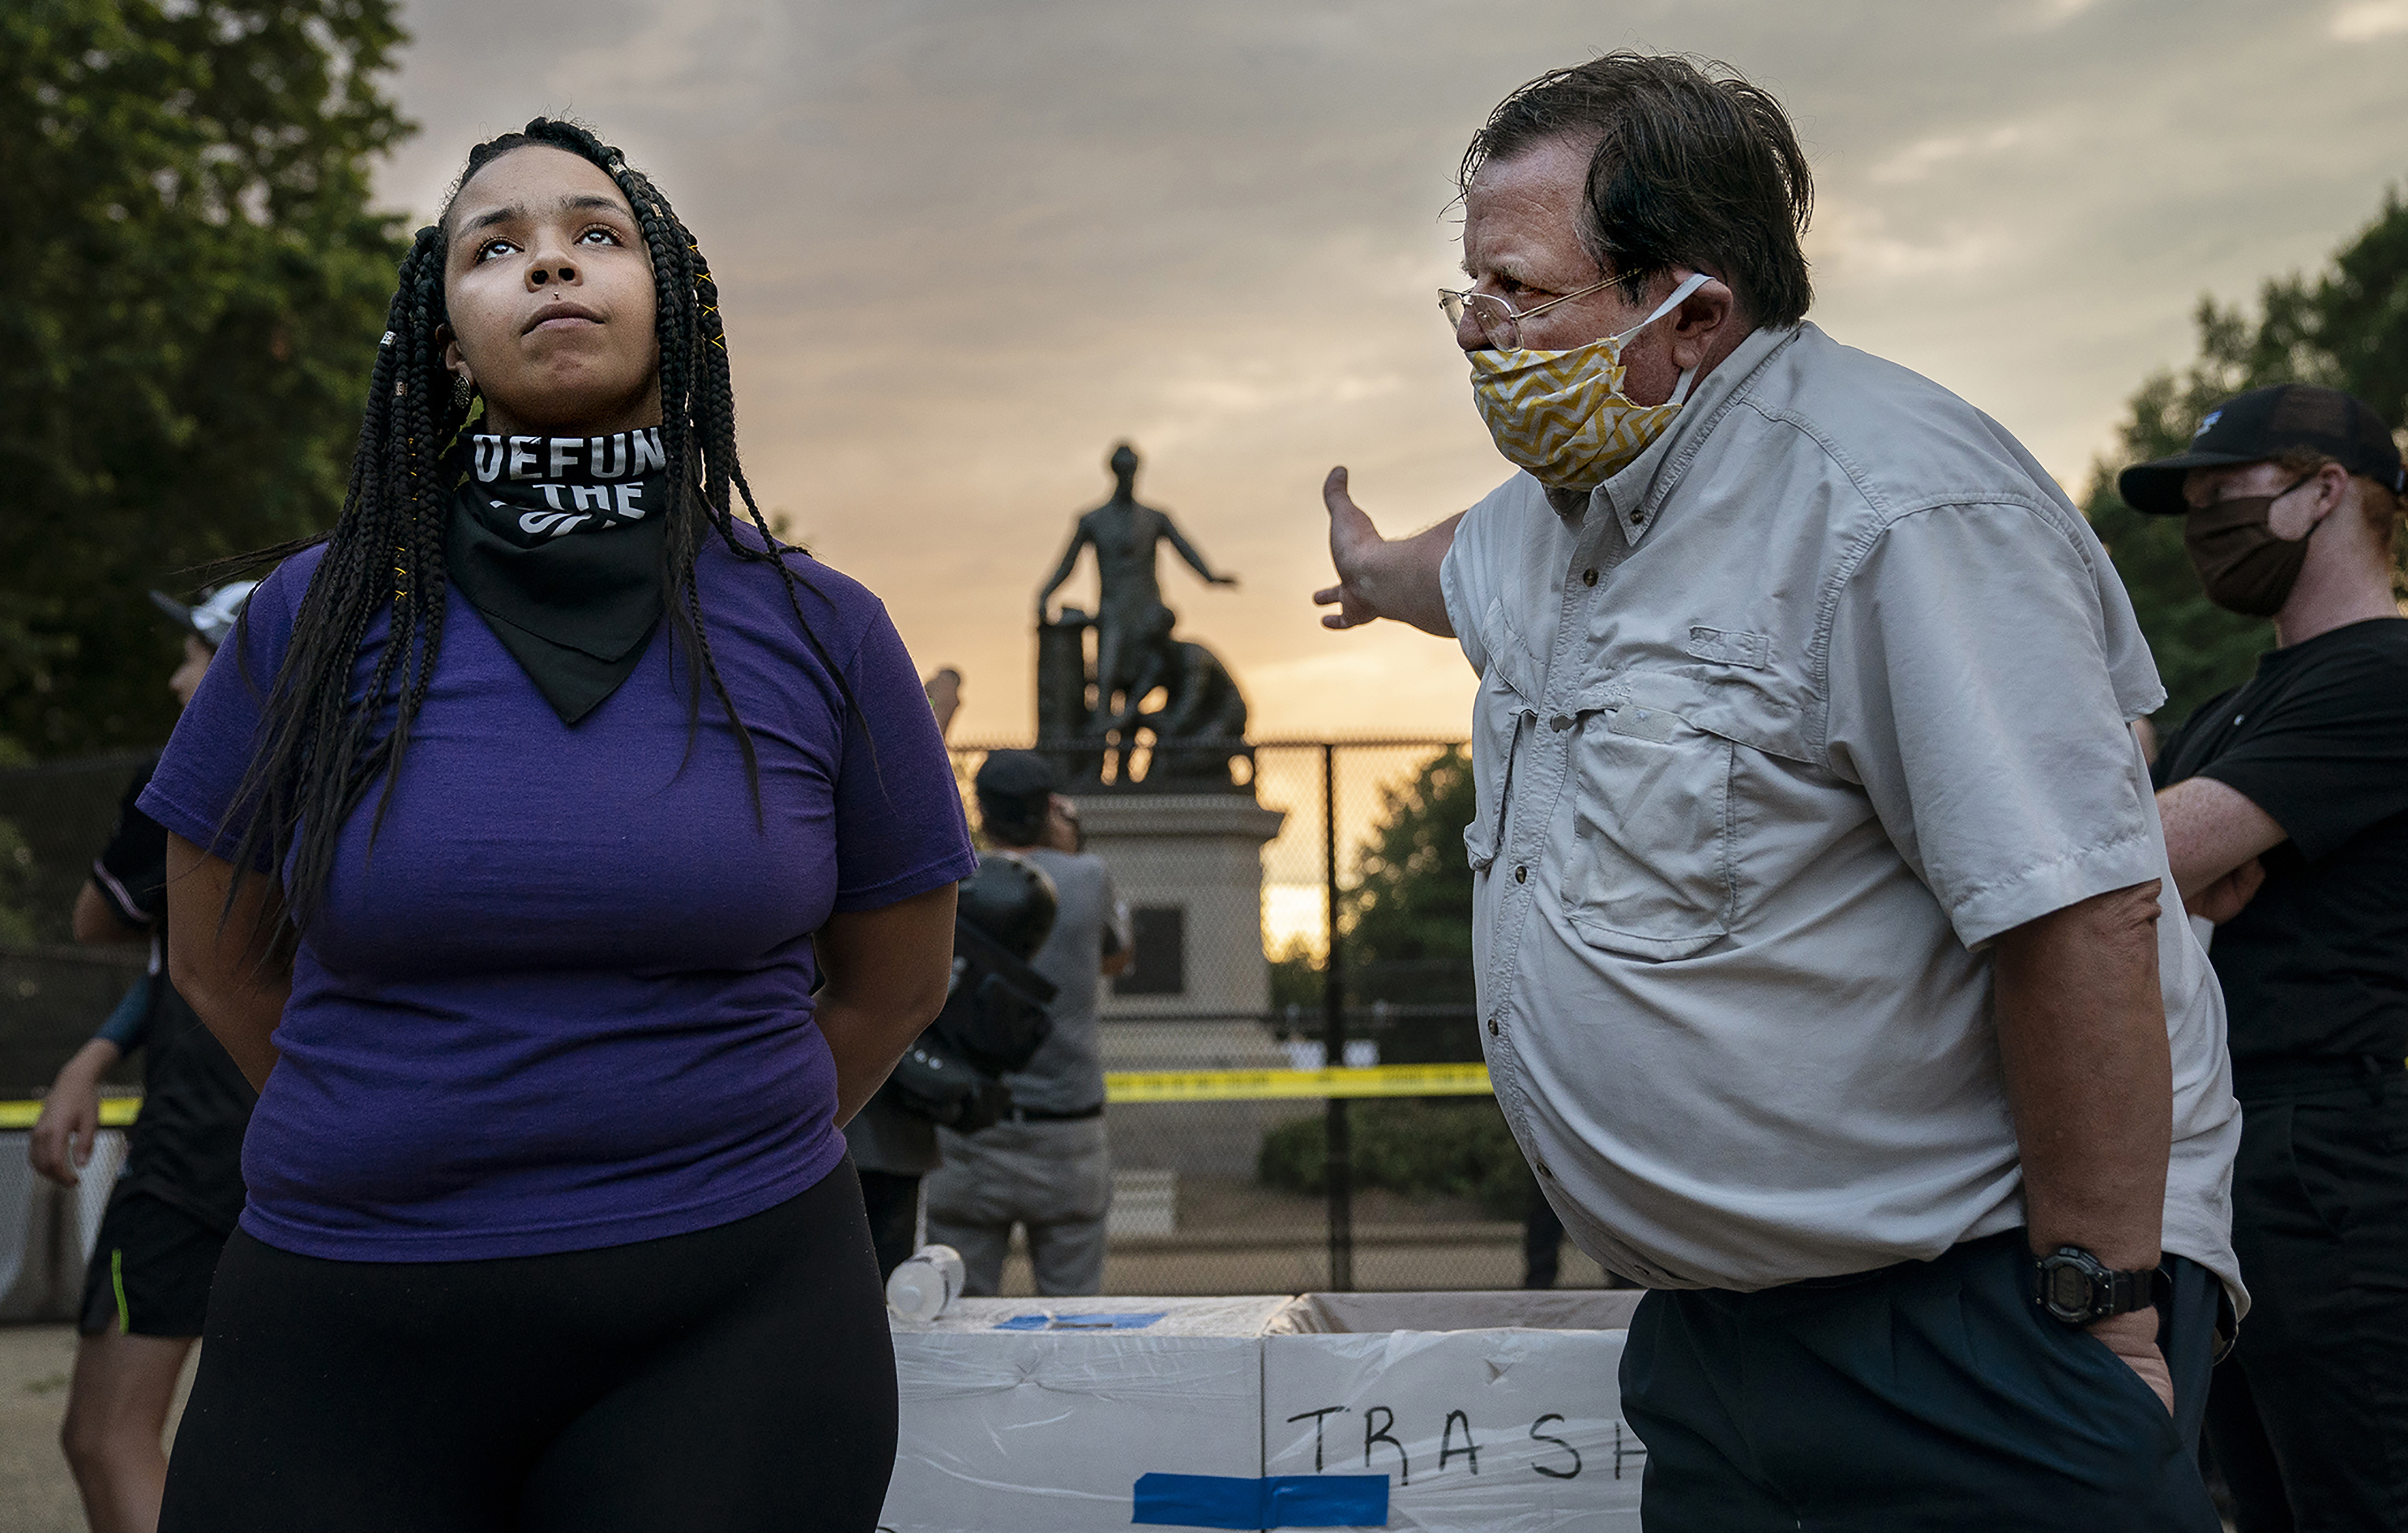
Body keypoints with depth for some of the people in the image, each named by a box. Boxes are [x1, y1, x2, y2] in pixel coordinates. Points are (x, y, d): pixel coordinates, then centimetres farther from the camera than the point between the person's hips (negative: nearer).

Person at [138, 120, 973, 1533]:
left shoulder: (818, 634, 0)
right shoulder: (319, 619, 1)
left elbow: (895, 981, 11)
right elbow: (223, 961, 13)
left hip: (727, 1326, -1)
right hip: (344, 1331, 1)